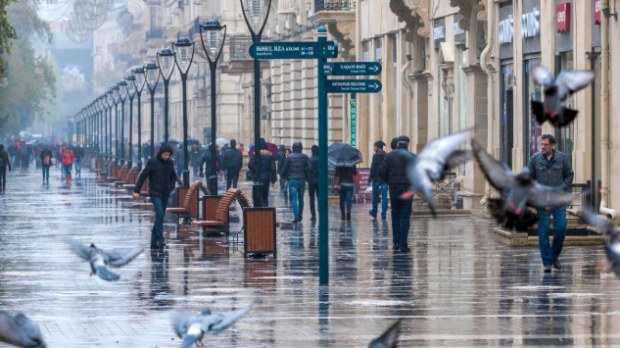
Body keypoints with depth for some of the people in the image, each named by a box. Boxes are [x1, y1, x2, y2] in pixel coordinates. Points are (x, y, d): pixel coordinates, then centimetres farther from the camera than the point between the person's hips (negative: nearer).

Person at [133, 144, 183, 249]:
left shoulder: (170, 163, 6)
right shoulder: (152, 162, -9)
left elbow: (173, 176, 19)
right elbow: (143, 176, -8)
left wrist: (171, 188, 2)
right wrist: (136, 191, -11)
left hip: (165, 194, 5)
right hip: (155, 193, -5)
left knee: (160, 217, 6)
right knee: (159, 214, -19)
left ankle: (154, 242, 12)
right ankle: (160, 240, -18)